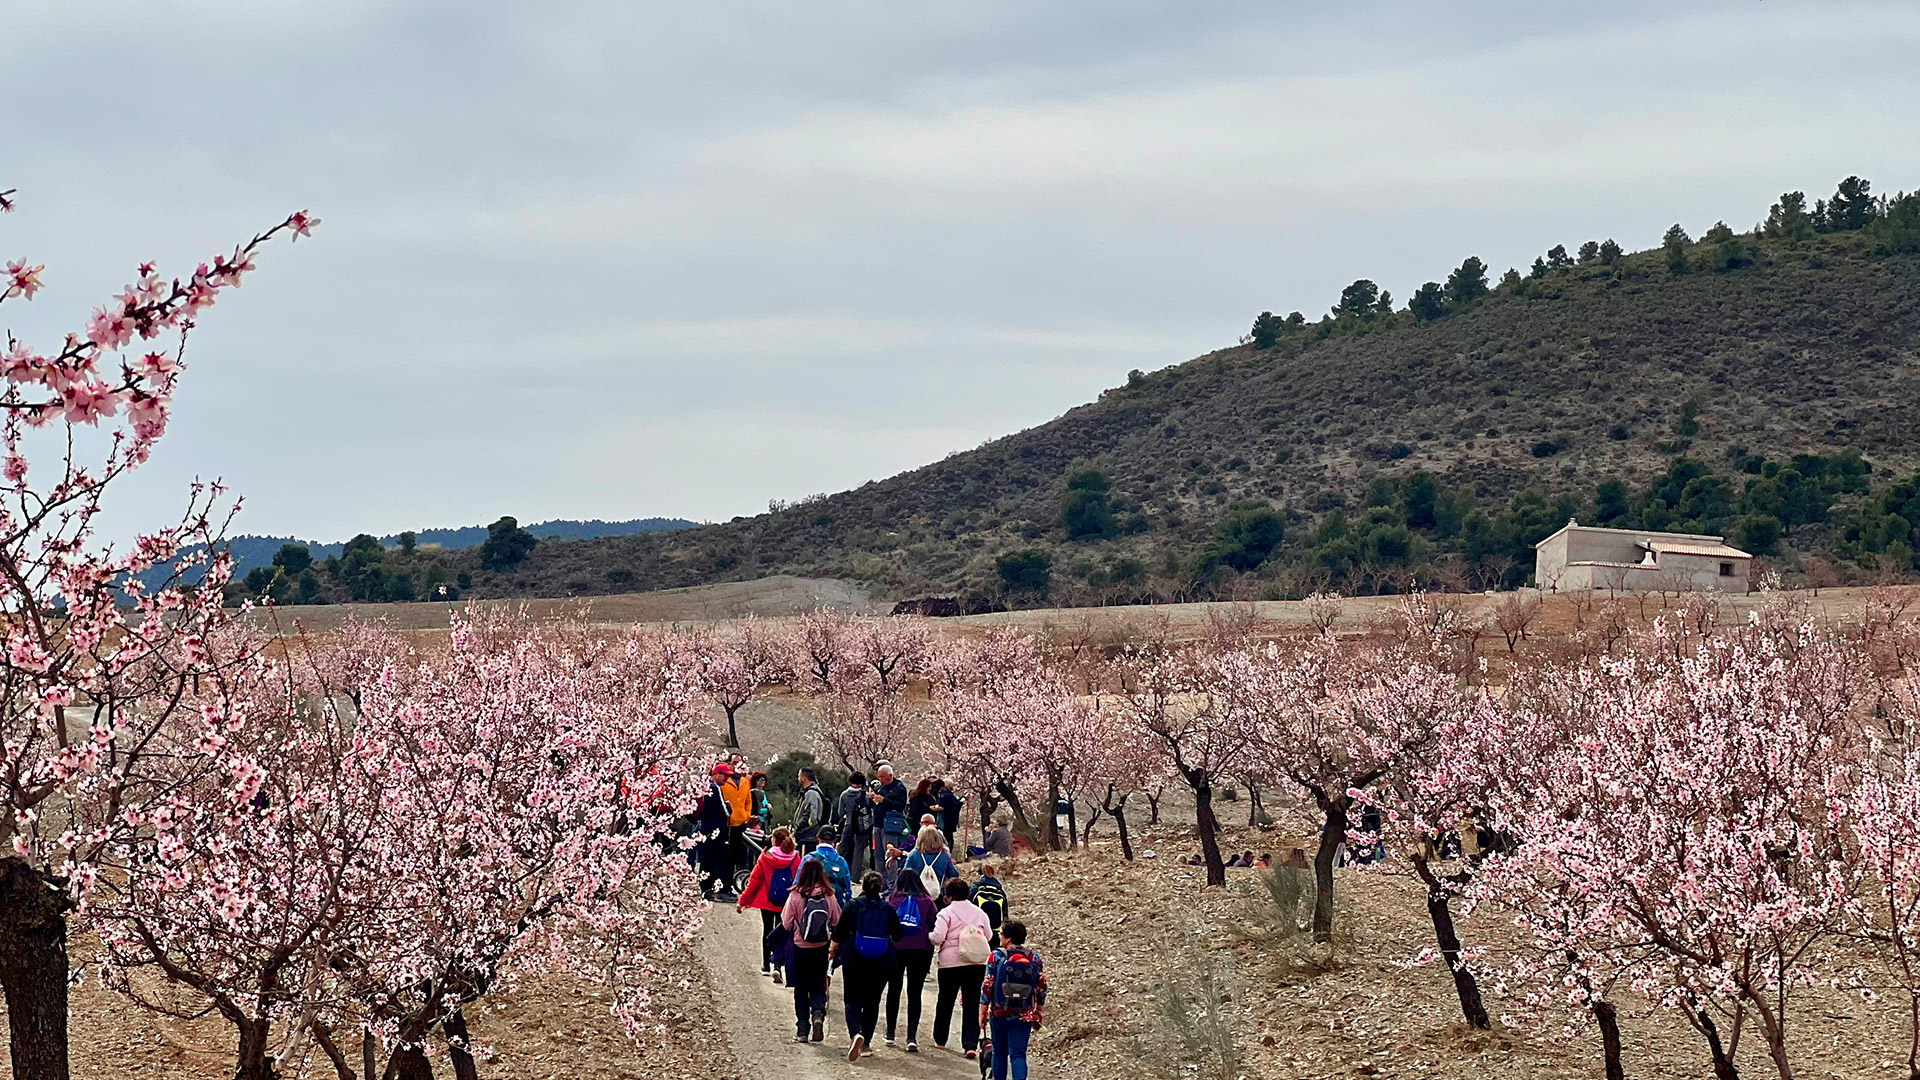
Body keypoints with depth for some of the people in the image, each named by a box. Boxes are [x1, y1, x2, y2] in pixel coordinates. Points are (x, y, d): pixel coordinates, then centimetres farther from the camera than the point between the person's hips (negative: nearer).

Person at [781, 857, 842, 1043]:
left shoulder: (795, 895, -14)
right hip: (821, 949, 1)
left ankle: (802, 1029, 10)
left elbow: (786, 923, -7)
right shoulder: (828, 896, -8)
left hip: (800, 948, -1)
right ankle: (818, 1013, -13)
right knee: (818, 986, 15)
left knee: (801, 988, 11)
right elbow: (837, 921, 4)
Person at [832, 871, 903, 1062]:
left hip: (854, 960, -2)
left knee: (853, 1000, 2)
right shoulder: (888, 909, -2)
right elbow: (898, 935, 6)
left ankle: (856, 1033, -26)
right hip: (882, 963, 2)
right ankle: (866, 1043, 17)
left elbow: (839, 932, -3)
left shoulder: (853, 905, -7)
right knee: (872, 1001, 15)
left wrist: (834, 948, 17)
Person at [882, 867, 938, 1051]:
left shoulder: (892, 900, 0)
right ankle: (912, 1037, -10)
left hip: (895, 950, 0)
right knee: (914, 993, 1)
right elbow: (935, 925, 1)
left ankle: (890, 1034, 22)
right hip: (921, 951, 0)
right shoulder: (927, 901, 2)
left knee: (894, 990, 16)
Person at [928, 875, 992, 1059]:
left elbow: (937, 937, -14)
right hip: (978, 963, 3)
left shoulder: (946, 913, -6)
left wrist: (927, 935, 7)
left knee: (945, 1001, 14)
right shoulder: (980, 913, 9)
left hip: (951, 962, -3)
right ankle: (971, 1044, -10)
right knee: (972, 1003, 1)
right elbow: (989, 936, 15)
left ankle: (940, 1039, 27)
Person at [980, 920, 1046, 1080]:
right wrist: (1037, 1015, 16)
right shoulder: (1034, 958, 1)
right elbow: (1041, 988, 5)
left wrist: (982, 1013, 1)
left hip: (999, 1014, -1)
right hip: (1024, 1016, 1)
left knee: (999, 1053, 15)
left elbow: (987, 987, -7)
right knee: (1018, 1054, 0)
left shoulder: (997, 956, -7)